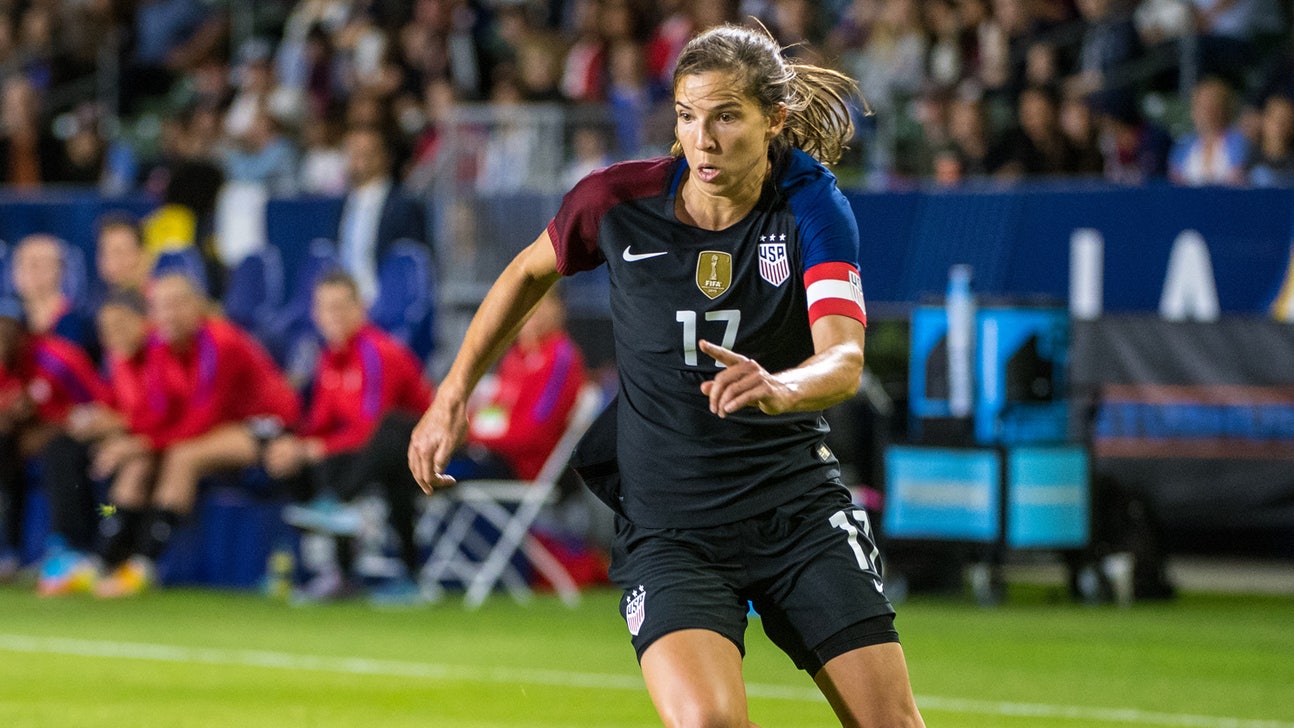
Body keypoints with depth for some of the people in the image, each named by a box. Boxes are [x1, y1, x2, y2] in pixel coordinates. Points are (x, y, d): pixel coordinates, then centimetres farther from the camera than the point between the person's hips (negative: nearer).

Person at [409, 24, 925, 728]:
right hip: (668, 529, -1)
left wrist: (781, 388, -48)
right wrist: (452, 394, 12)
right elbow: (529, 272, 13)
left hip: (798, 505, 1)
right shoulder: (618, 199, -9)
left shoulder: (811, 205, -12)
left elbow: (844, 360, -26)